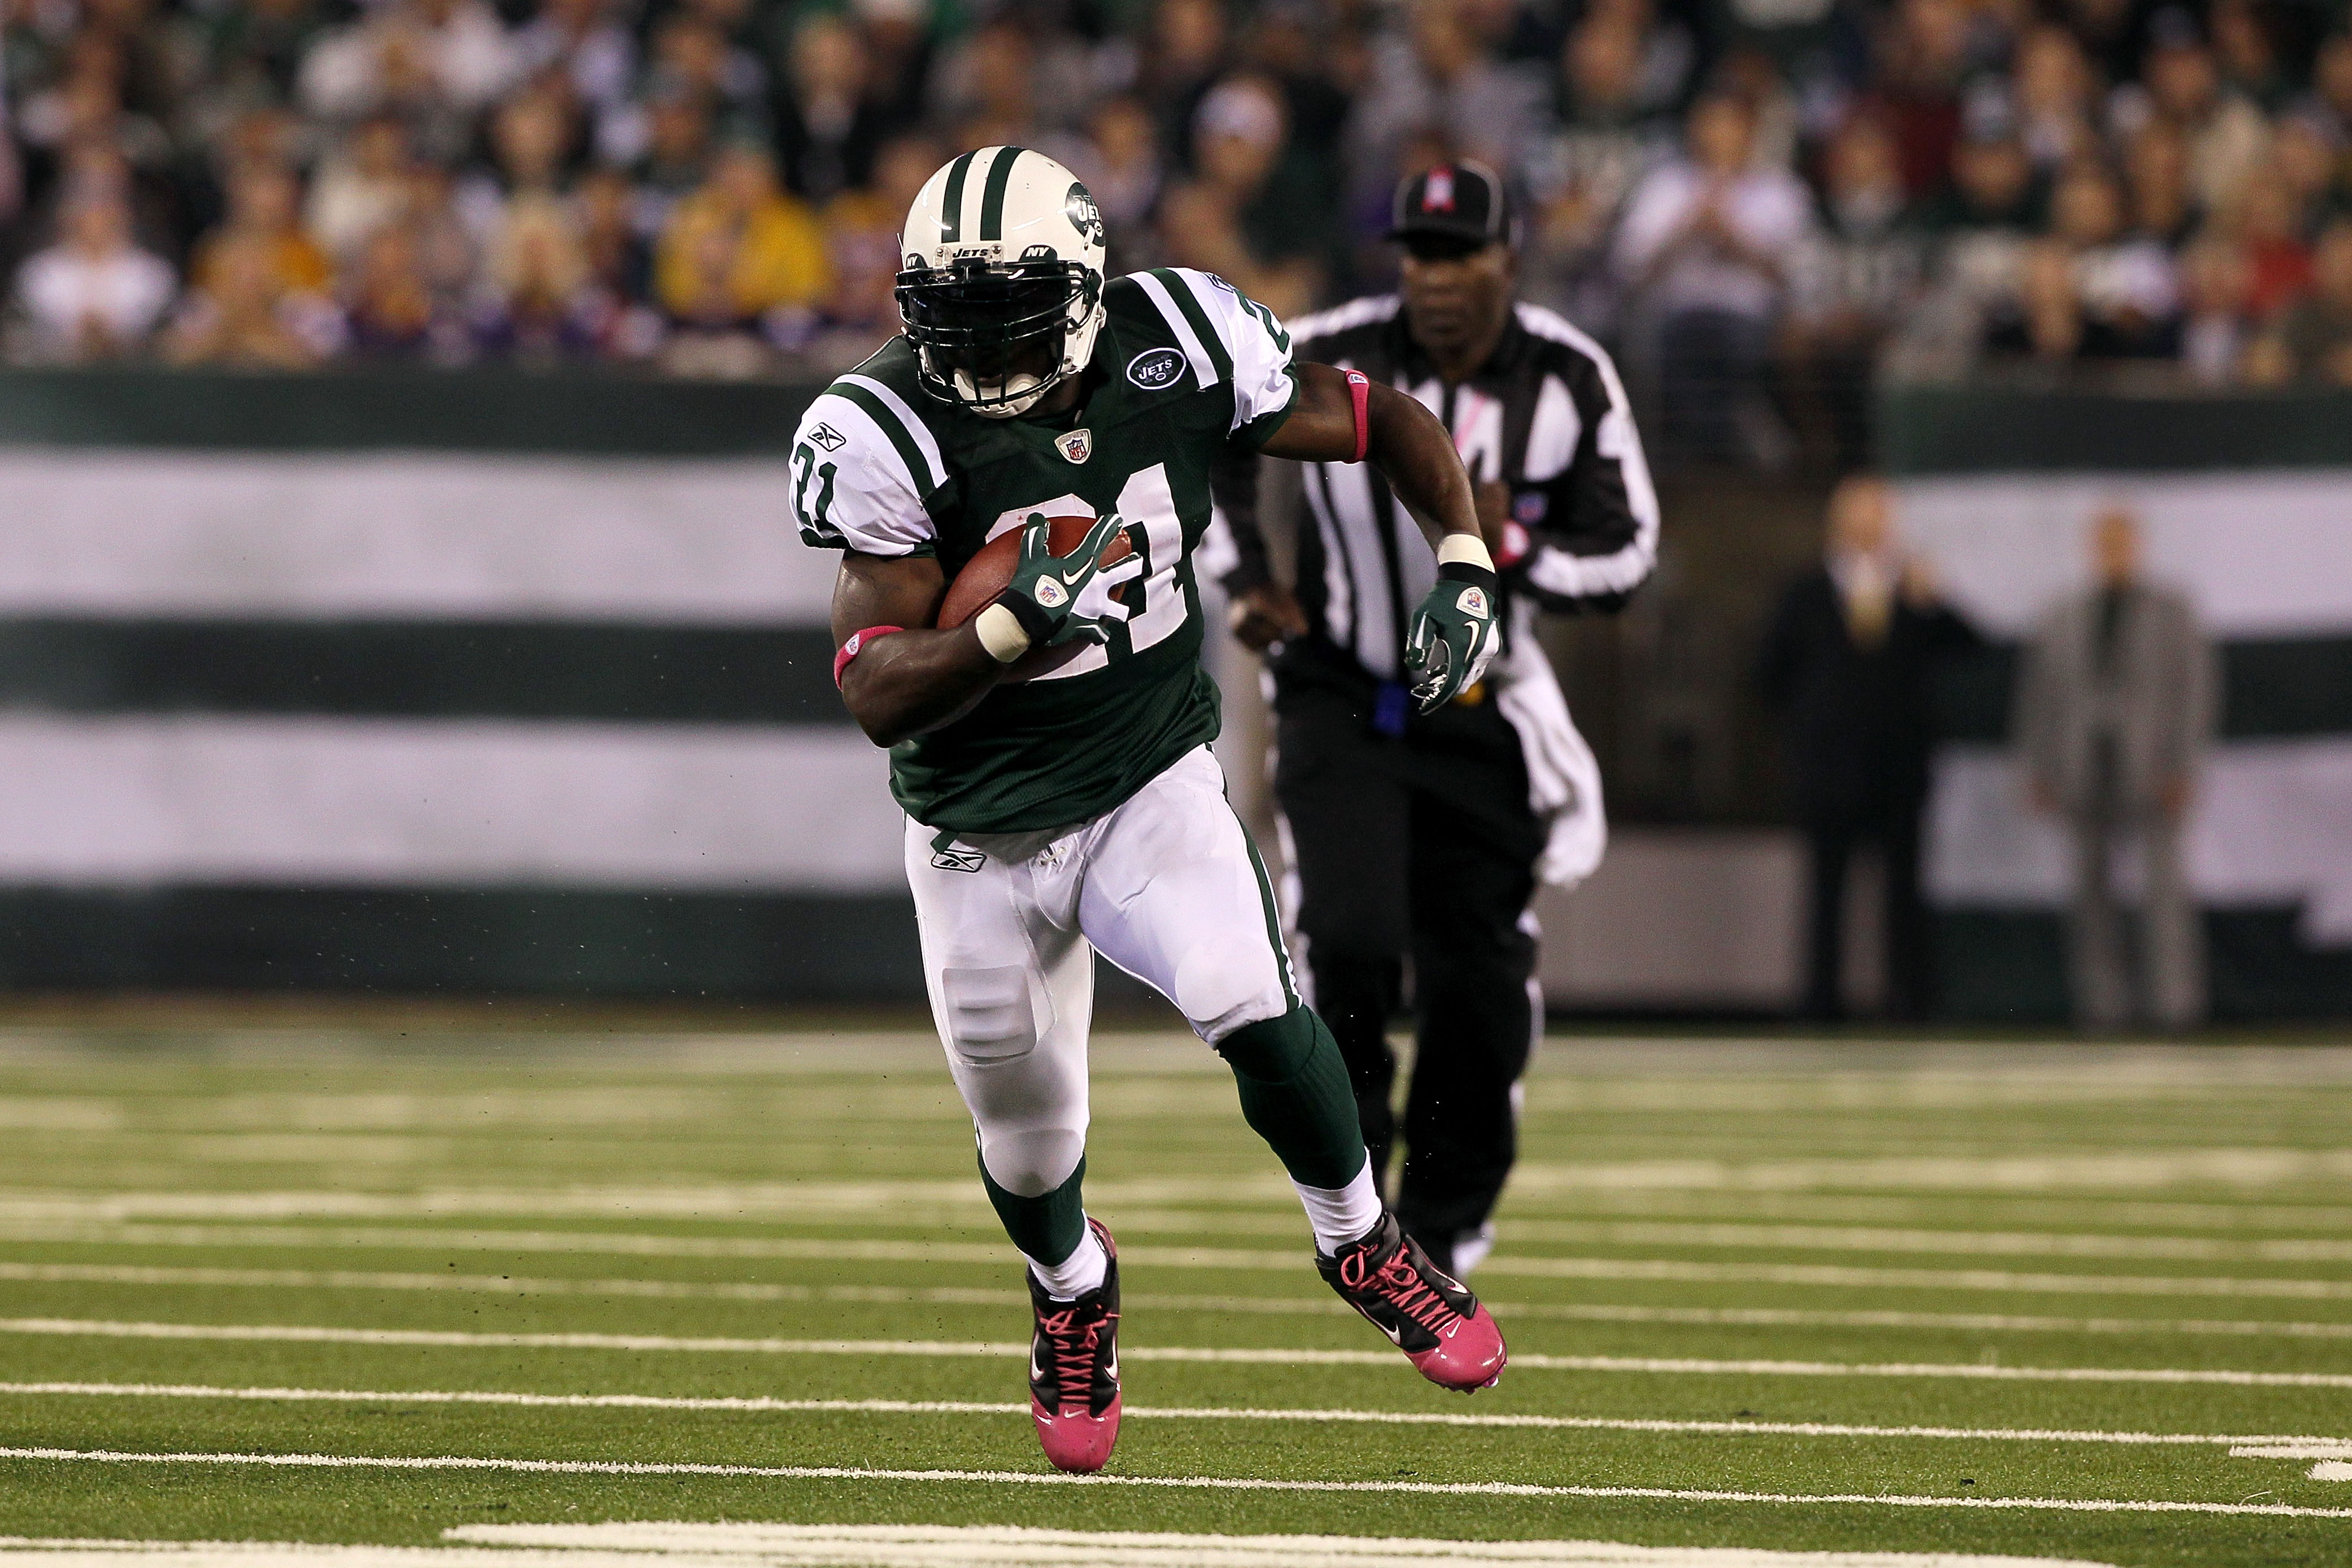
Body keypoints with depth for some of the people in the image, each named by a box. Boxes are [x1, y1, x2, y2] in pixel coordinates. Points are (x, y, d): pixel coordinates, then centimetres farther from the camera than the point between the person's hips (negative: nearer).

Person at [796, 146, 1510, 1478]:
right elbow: (876, 695, -22)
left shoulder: (1170, 355, -15)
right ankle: (1073, 1289, 48)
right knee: (1029, 1152, 10)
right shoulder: (891, 436, -21)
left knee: (1250, 1008, -25)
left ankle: (1364, 1244, 4)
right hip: (983, 832, 0)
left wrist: (1467, 569, -16)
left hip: (1153, 782, 0)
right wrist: (1009, 630, -39)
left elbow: (1385, 422, -1)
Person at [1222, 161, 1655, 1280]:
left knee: (1477, 988, 2)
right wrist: (1245, 584, -4)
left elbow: (1628, 556, -3)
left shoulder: (1569, 383, -9)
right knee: (1350, 940, -22)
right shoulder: (1328, 359, -13)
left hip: (1482, 719, 2)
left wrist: (1514, 549, -22)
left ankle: (1443, 1227, 21)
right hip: (1342, 703, -2)